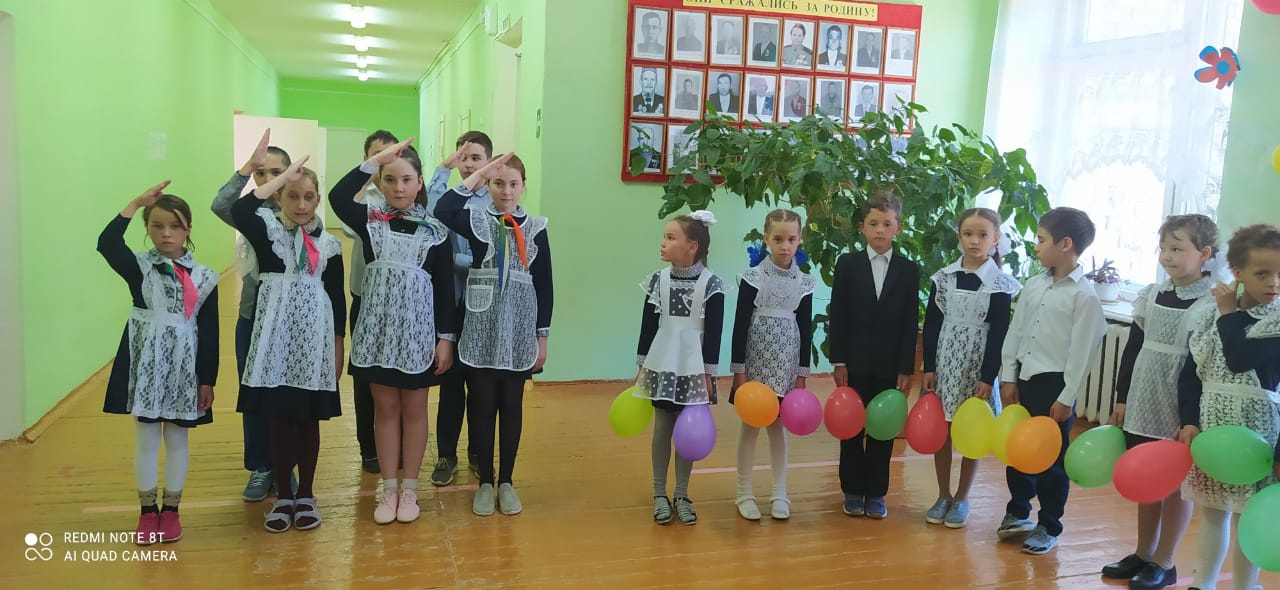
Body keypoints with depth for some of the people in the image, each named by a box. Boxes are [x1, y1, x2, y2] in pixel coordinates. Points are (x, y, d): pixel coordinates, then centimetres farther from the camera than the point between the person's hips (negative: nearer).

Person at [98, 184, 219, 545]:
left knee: (177, 438, 11)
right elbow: (106, 244, -23)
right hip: (146, 365, 0)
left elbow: (210, 333, -1)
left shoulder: (203, 278, -1)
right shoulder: (139, 268, -2)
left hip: (184, 369, 0)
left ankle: (171, 509, 24)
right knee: (146, 438, 9)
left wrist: (208, 380, -3)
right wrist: (136, 204, -23)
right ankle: (148, 510, 22)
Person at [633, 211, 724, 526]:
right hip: (662, 364, 2)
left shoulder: (711, 283, -8)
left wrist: (708, 372, -7)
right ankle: (660, 495, 20)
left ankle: (682, 496, 21)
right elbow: (648, 325, 4)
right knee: (662, 428, 9)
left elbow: (714, 332, -7)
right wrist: (642, 365, 5)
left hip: (693, 366, -2)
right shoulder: (657, 279, 0)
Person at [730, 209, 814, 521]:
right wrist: (739, 369, -11)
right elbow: (740, 324, -8)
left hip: (786, 362, 3)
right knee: (750, 425, 4)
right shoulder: (753, 277, -8)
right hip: (756, 358, -2)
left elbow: (806, 329, 5)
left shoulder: (804, 281, 1)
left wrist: (802, 373, 3)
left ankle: (779, 493, 19)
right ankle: (744, 493, 15)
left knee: (778, 426, 10)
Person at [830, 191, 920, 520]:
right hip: (854, 363, 0)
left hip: (889, 366, 0)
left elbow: (910, 323, 0)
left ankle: (876, 493, 18)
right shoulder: (847, 265, 2)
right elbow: (837, 317, -1)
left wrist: (906, 369, -5)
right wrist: (838, 362, -7)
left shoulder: (909, 270, 3)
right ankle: (853, 491, 19)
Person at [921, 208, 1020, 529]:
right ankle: (943, 495, 22)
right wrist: (929, 368, -2)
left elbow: (999, 335, -7)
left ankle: (962, 498, 20)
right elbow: (931, 325, 2)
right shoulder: (943, 277, 2)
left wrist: (988, 378, -11)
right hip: (944, 364, 2)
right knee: (940, 432, 7)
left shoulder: (1001, 284, -5)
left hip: (977, 367, -2)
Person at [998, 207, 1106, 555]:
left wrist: (1067, 398, -13)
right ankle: (1018, 513, 33)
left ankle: (1049, 527, 21)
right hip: (1023, 378, 6)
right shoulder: (1034, 285, 6)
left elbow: (1082, 351, -13)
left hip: (1054, 383, -6)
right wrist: (1008, 378, 5)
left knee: (1051, 458, 6)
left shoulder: (1084, 295, -12)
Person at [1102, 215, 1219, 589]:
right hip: (1142, 407, 5)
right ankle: (1143, 553, 28)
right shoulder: (1150, 295, 4)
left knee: (1175, 486, 8)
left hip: (1182, 415, -5)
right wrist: (1122, 399, 9)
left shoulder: (1212, 304, -12)